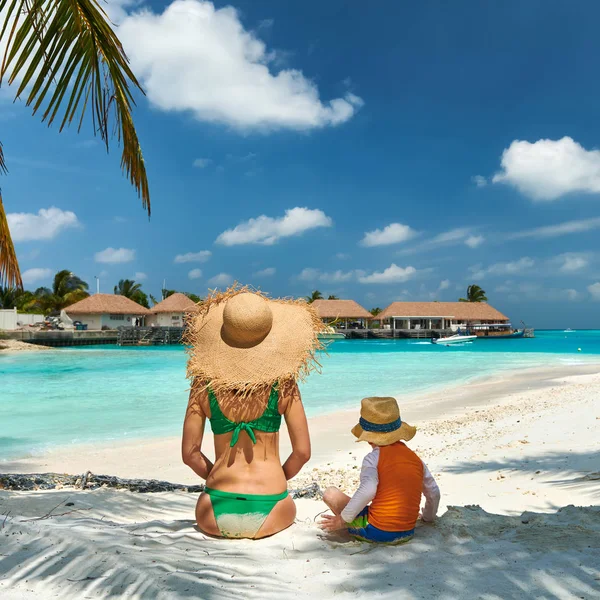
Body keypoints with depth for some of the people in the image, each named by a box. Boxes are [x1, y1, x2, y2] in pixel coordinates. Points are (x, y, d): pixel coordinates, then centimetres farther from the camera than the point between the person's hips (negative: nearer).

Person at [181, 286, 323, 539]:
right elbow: (302, 452, -5)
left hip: (216, 518, 1)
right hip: (268, 516, -1)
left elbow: (189, 453, -2)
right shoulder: (282, 384, -10)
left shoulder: (204, 383, -8)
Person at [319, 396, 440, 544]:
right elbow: (434, 492, 15)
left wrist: (342, 519, -19)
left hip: (376, 532, -8)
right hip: (407, 533, 8)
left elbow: (367, 490, -28)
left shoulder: (373, 458, -11)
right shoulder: (415, 459, 6)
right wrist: (428, 518, 33)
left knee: (330, 493, 2)